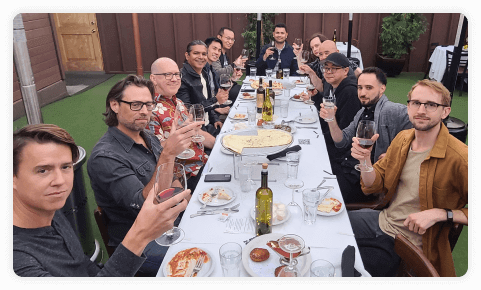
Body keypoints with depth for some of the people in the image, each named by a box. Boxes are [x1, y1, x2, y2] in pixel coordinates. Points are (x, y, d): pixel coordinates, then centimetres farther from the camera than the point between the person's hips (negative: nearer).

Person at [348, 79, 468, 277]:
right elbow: (373, 187, 3)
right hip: (382, 221, 6)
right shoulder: (402, 138, 0)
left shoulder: (459, 158, -21)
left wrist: (440, 214, -25)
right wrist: (365, 159, -15)